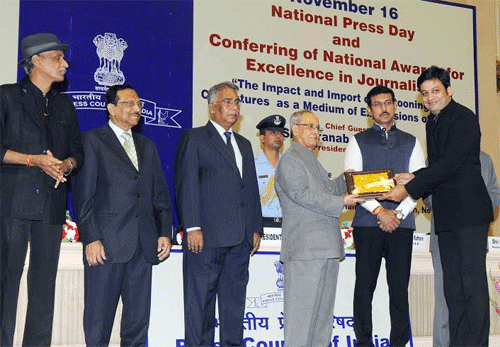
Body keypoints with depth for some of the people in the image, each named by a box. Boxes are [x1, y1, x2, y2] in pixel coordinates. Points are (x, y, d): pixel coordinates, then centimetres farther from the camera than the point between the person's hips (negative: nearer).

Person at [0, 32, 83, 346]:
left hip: (51, 205, 5)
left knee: (45, 281, 5)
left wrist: (65, 165, -3)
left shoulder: (64, 105, 19)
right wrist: (34, 160, -12)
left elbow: (77, 152, 18)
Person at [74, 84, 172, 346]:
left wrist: (165, 233, 7)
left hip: (144, 244, 5)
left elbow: (161, 194, 18)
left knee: (138, 319, 7)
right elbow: (83, 194, -4)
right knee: (99, 318, -1)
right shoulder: (92, 140, 3)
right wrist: (90, 238, -13)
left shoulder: (147, 146, 21)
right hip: (106, 244, -5)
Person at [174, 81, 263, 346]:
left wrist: (256, 229, 13)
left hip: (240, 239, 6)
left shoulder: (244, 144, 23)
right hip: (207, 236, -6)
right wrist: (192, 227, -15)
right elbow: (187, 185, -6)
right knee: (200, 302, -2)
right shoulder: (193, 139, 3)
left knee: (235, 301, 9)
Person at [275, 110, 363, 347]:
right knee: (302, 307, -8)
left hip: (326, 247, 10)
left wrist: (344, 181, 12)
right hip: (305, 248, -10)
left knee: (324, 308, 11)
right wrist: (340, 202, -16)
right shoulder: (289, 160, -5)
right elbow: (302, 195, -16)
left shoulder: (312, 160, 26)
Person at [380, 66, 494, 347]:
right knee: (452, 285, 8)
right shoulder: (432, 123, 18)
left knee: (472, 281, -7)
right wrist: (416, 178, 2)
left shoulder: (464, 118, -8)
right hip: (446, 215, 8)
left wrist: (409, 189, -16)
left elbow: (450, 163, -17)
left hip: (469, 210, -8)